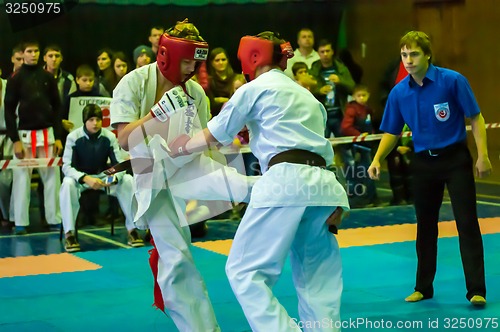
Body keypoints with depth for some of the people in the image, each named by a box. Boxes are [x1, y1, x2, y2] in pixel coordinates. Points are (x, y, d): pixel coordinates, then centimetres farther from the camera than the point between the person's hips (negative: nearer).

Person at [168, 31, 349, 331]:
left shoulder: (255, 88, 9)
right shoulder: (307, 96, 30)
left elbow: (214, 136, 15)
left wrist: (180, 148, 33)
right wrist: (333, 203, 14)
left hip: (286, 182, -7)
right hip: (322, 185, 7)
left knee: (245, 271, -4)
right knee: (317, 281, 12)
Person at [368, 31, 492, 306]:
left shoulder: (452, 81, -13)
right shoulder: (399, 93, -3)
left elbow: (475, 118, -8)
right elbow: (392, 132, 7)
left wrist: (482, 155, -15)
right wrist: (377, 159, -8)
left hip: (455, 159, -4)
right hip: (423, 162, 4)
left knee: (467, 223, -6)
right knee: (425, 226, 14)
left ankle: (476, 290, -1)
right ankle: (423, 288, 26)